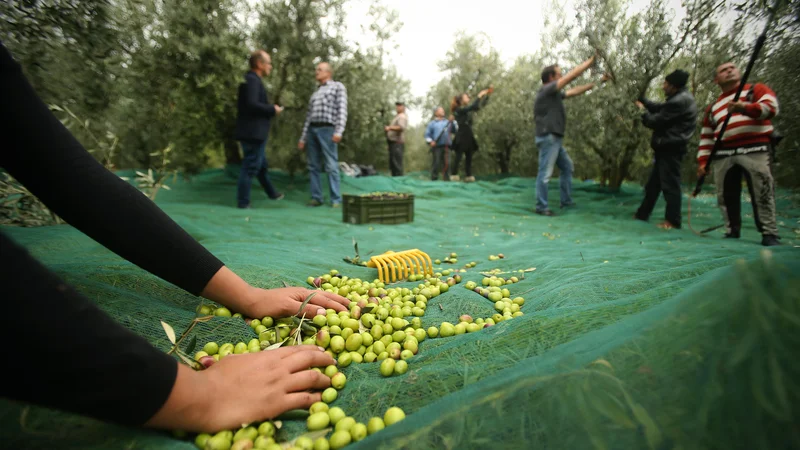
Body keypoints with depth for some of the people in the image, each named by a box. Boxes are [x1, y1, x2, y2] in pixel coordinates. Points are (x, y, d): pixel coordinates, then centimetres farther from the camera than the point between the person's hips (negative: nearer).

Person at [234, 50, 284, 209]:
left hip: (252, 131, 10)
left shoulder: (251, 80, 16)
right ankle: (243, 202, 4)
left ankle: (272, 193, 35)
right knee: (251, 167, -3)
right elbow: (252, 104, -26)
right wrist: (272, 110, -13)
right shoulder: (252, 80, -14)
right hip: (253, 132, -10)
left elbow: (244, 104, 19)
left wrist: (270, 110, 12)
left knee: (261, 164, 20)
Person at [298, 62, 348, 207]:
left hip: (327, 129, -6)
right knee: (313, 166, 1)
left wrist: (339, 131, -20)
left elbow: (342, 110, -6)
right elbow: (309, 117, 23)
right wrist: (303, 138, 15)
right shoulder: (315, 93, 27)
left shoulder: (338, 87, 8)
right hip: (312, 130, 7)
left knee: (331, 166, -11)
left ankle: (336, 200, -10)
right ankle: (316, 198, 3)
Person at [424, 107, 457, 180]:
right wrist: (430, 141, -9)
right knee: (436, 163, -9)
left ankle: (446, 179, 5)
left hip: (446, 146, 3)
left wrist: (452, 122, -5)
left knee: (446, 163, 0)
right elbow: (427, 134, 7)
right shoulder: (432, 123, 14)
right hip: (437, 146, -3)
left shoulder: (447, 122, 22)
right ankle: (434, 178, -4)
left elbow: (453, 130, 9)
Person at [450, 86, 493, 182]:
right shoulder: (459, 110, -8)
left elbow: (480, 105, 20)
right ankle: (454, 177, -5)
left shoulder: (468, 110, 15)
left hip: (469, 136, 8)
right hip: (461, 136, -8)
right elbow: (473, 106, -19)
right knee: (458, 157, -7)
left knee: (469, 158, 5)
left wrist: (487, 95, 11)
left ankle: (469, 177, 6)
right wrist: (479, 96, -10)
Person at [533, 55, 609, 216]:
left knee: (567, 167, 17)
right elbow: (571, 76, -10)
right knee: (545, 173, -9)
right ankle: (541, 207, -4)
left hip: (555, 138, 11)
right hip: (548, 137, -11)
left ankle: (566, 201, 24)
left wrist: (596, 83, 26)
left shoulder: (554, 94, 18)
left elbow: (574, 92, 26)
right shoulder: (546, 90, -9)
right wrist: (589, 62, 1)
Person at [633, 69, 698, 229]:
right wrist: (641, 99, 21)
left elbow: (656, 121, -13)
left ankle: (672, 220, -2)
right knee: (653, 183, 14)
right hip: (667, 147, 11)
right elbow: (659, 108, 22)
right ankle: (642, 214, 22)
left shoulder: (679, 102, -18)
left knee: (670, 184, -7)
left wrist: (643, 112, 5)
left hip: (670, 148, -11)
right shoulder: (681, 98, 16)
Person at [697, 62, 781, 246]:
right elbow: (706, 137, 20)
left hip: (754, 150, -4)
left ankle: (770, 234, -5)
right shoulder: (713, 107, 23)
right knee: (726, 196, 1)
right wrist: (702, 161, 9)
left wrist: (745, 108, -24)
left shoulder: (757, 89, 14)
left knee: (762, 193, -10)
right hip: (723, 155, 4)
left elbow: (771, 106, -6)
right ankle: (732, 232, 8)